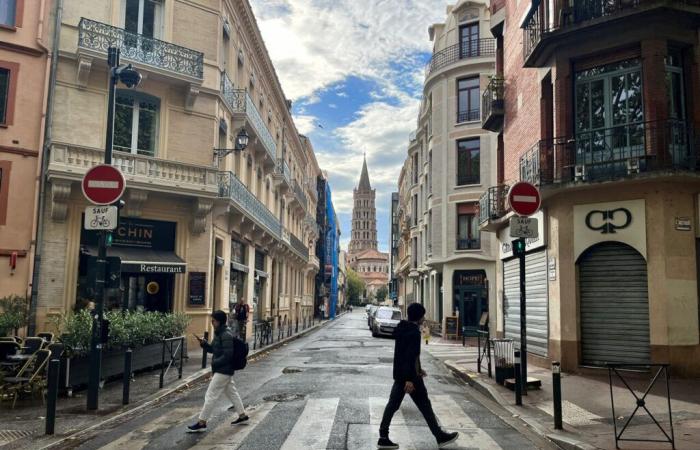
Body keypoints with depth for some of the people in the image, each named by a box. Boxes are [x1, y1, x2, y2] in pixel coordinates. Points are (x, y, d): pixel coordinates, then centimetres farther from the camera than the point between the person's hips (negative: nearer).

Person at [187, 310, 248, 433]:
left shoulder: (226, 335, -21)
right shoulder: (219, 333, 9)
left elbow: (228, 355, -24)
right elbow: (212, 349, 15)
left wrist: (214, 363, -17)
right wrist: (204, 343, -2)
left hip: (223, 371, -10)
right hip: (225, 370, 10)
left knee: (211, 395, -5)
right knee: (232, 392, 19)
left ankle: (202, 422, 1)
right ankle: (242, 415, 31)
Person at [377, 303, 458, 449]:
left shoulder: (401, 329, 11)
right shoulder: (414, 332, -18)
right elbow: (411, 356, -25)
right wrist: (410, 379, -27)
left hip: (399, 374, 9)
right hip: (410, 376, -9)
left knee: (393, 404, 8)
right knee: (425, 405, 3)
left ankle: (383, 438, 9)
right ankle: (440, 437, 15)